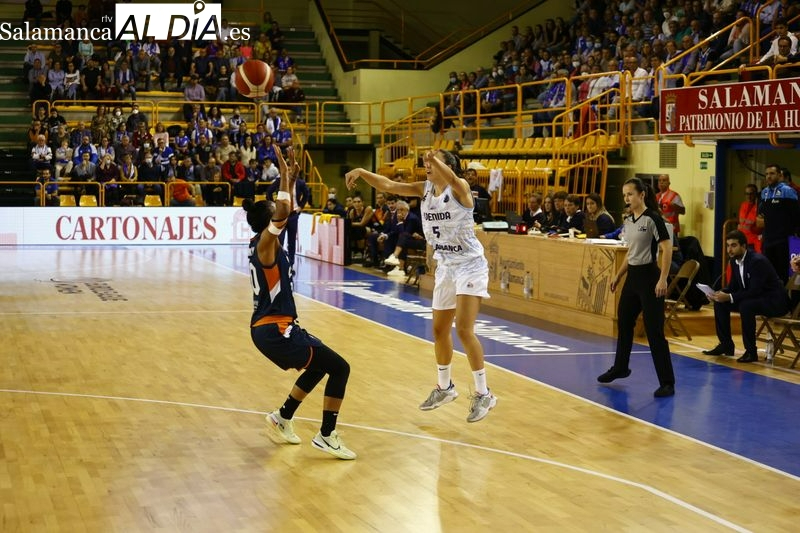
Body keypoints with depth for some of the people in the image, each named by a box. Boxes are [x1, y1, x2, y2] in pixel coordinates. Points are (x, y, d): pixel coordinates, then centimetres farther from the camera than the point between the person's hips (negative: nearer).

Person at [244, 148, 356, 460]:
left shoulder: (263, 241, 10)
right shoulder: (265, 242, -15)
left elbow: (285, 213, 24)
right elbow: (283, 214, -32)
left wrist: (290, 179, 17)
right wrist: (285, 178, -25)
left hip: (267, 327, 10)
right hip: (275, 329, -10)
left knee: (319, 365, 27)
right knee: (339, 368, -6)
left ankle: (283, 418, 30)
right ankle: (326, 436, -5)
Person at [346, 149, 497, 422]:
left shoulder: (459, 188, -17)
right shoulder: (425, 189, 2)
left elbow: (451, 179, -41)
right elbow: (388, 185, -4)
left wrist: (436, 160, -60)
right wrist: (362, 172, -20)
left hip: (470, 265, -8)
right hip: (445, 267, 8)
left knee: (463, 329, -15)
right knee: (439, 330, 13)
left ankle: (483, 394, -5)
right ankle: (445, 387, 32)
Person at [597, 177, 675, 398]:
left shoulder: (652, 218, -14)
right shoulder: (628, 220, 10)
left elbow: (667, 249, -18)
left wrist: (663, 279, -24)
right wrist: (618, 275, 23)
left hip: (649, 277, -9)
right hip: (632, 277, 9)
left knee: (654, 330, -8)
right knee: (623, 322, 20)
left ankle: (667, 383, -2)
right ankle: (620, 367, 40)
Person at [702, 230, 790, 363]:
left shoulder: (758, 261, -25)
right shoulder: (734, 260, 1)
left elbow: (755, 291, -30)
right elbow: (733, 286, 8)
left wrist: (729, 297, -35)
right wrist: (720, 294, -13)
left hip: (774, 302, -9)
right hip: (752, 298, 9)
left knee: (745, 305, -36)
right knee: (720, 303, -3)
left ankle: (751, 351, -25)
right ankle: (726, 345, 6)